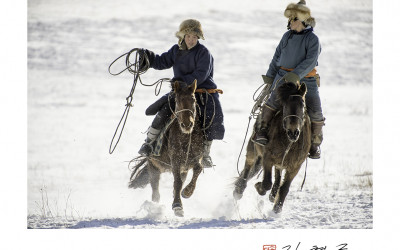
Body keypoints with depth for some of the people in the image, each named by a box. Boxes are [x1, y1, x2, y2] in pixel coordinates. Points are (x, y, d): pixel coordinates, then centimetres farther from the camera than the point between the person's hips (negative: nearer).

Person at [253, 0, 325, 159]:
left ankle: (315, 144, 9)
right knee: (274, 100, -23)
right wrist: (270, 76, 20)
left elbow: (310, 61, -16)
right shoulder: (287, 36, 11)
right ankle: (262, 131, -18)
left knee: (315, 111, -7)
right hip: (283, 76, 3)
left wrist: (296, 75, -27)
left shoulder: (312, 39, -4)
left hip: (306, 79, -2)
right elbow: (277, 57, 21)